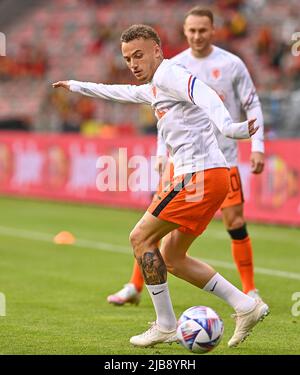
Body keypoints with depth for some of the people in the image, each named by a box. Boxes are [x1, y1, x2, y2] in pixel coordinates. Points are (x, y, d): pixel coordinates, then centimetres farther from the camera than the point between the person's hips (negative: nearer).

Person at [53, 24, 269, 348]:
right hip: (206, 177, 10)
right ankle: (246, 306, 9)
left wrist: (227, 126, -48)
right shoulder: (153, 88, 22)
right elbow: (122, 92, 44)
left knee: (141, 238, -5)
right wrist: (77, 87, 56)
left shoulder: (169, 74, -8)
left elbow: (203, 94, -29)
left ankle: (165, 326, -2)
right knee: (171, 257, 13)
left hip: (200, 174, -10)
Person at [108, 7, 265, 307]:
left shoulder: (232, 65, -4)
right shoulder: (174, 67, 3)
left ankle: (250, 291, 10)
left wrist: (257, 145, -9)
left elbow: (252, 105, 0)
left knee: (235, 223, -4)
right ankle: (134, 287, 5)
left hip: (222, 158, -2)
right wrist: (161, 152, 5)